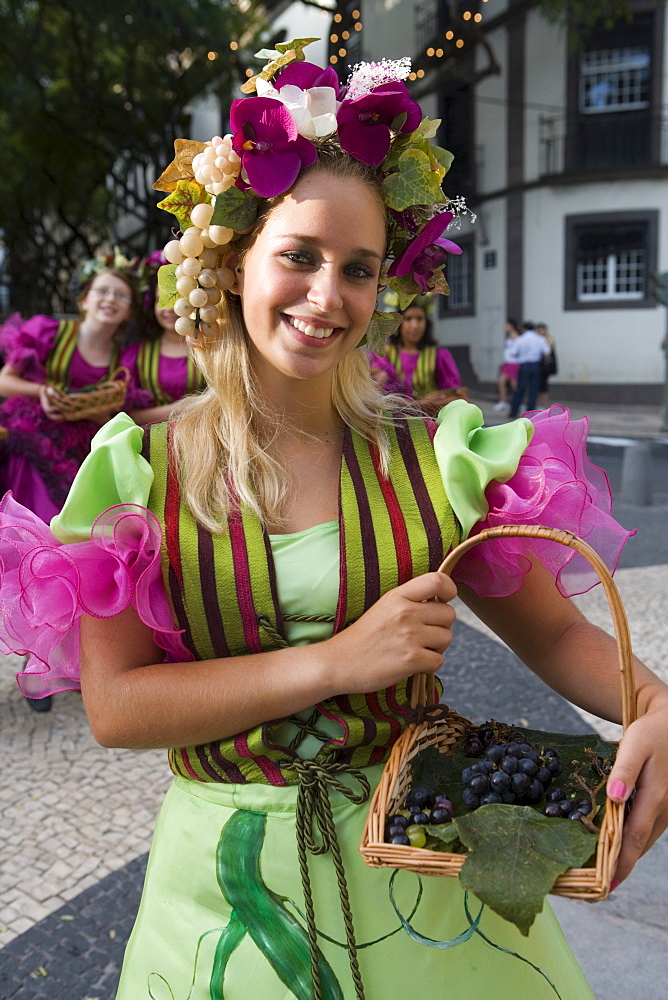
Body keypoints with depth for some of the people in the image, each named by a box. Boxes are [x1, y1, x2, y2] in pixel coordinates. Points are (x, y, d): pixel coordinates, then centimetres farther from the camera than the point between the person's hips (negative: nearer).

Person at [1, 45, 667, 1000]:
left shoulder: (437, 457, -7)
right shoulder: (142, 467, -8)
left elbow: (553, 631, -4)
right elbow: (113, 705, -13)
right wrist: (335, 662, -23)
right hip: (228, 879, 0)